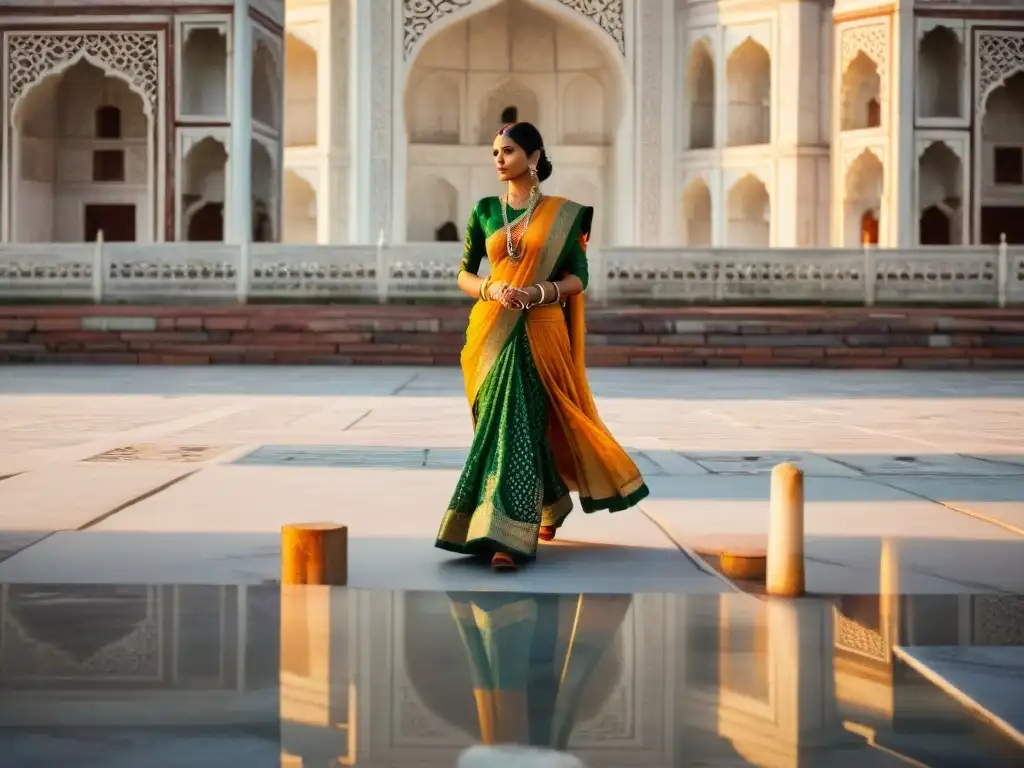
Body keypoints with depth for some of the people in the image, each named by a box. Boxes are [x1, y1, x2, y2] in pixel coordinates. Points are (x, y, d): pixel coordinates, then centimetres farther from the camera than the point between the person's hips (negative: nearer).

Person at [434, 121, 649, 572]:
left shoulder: (562, 213, 2)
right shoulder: (484, 210, 9)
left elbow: (578, 278, 1)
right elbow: (463, 274, 9)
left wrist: (538, 291, -16)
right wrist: (492, 289, -12)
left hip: (540, 332, -3)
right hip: (492, 331, 3)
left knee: (519, 427, -12)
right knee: (501, 425, 6)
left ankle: (507, 538, -14)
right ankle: (550, 504, 31)